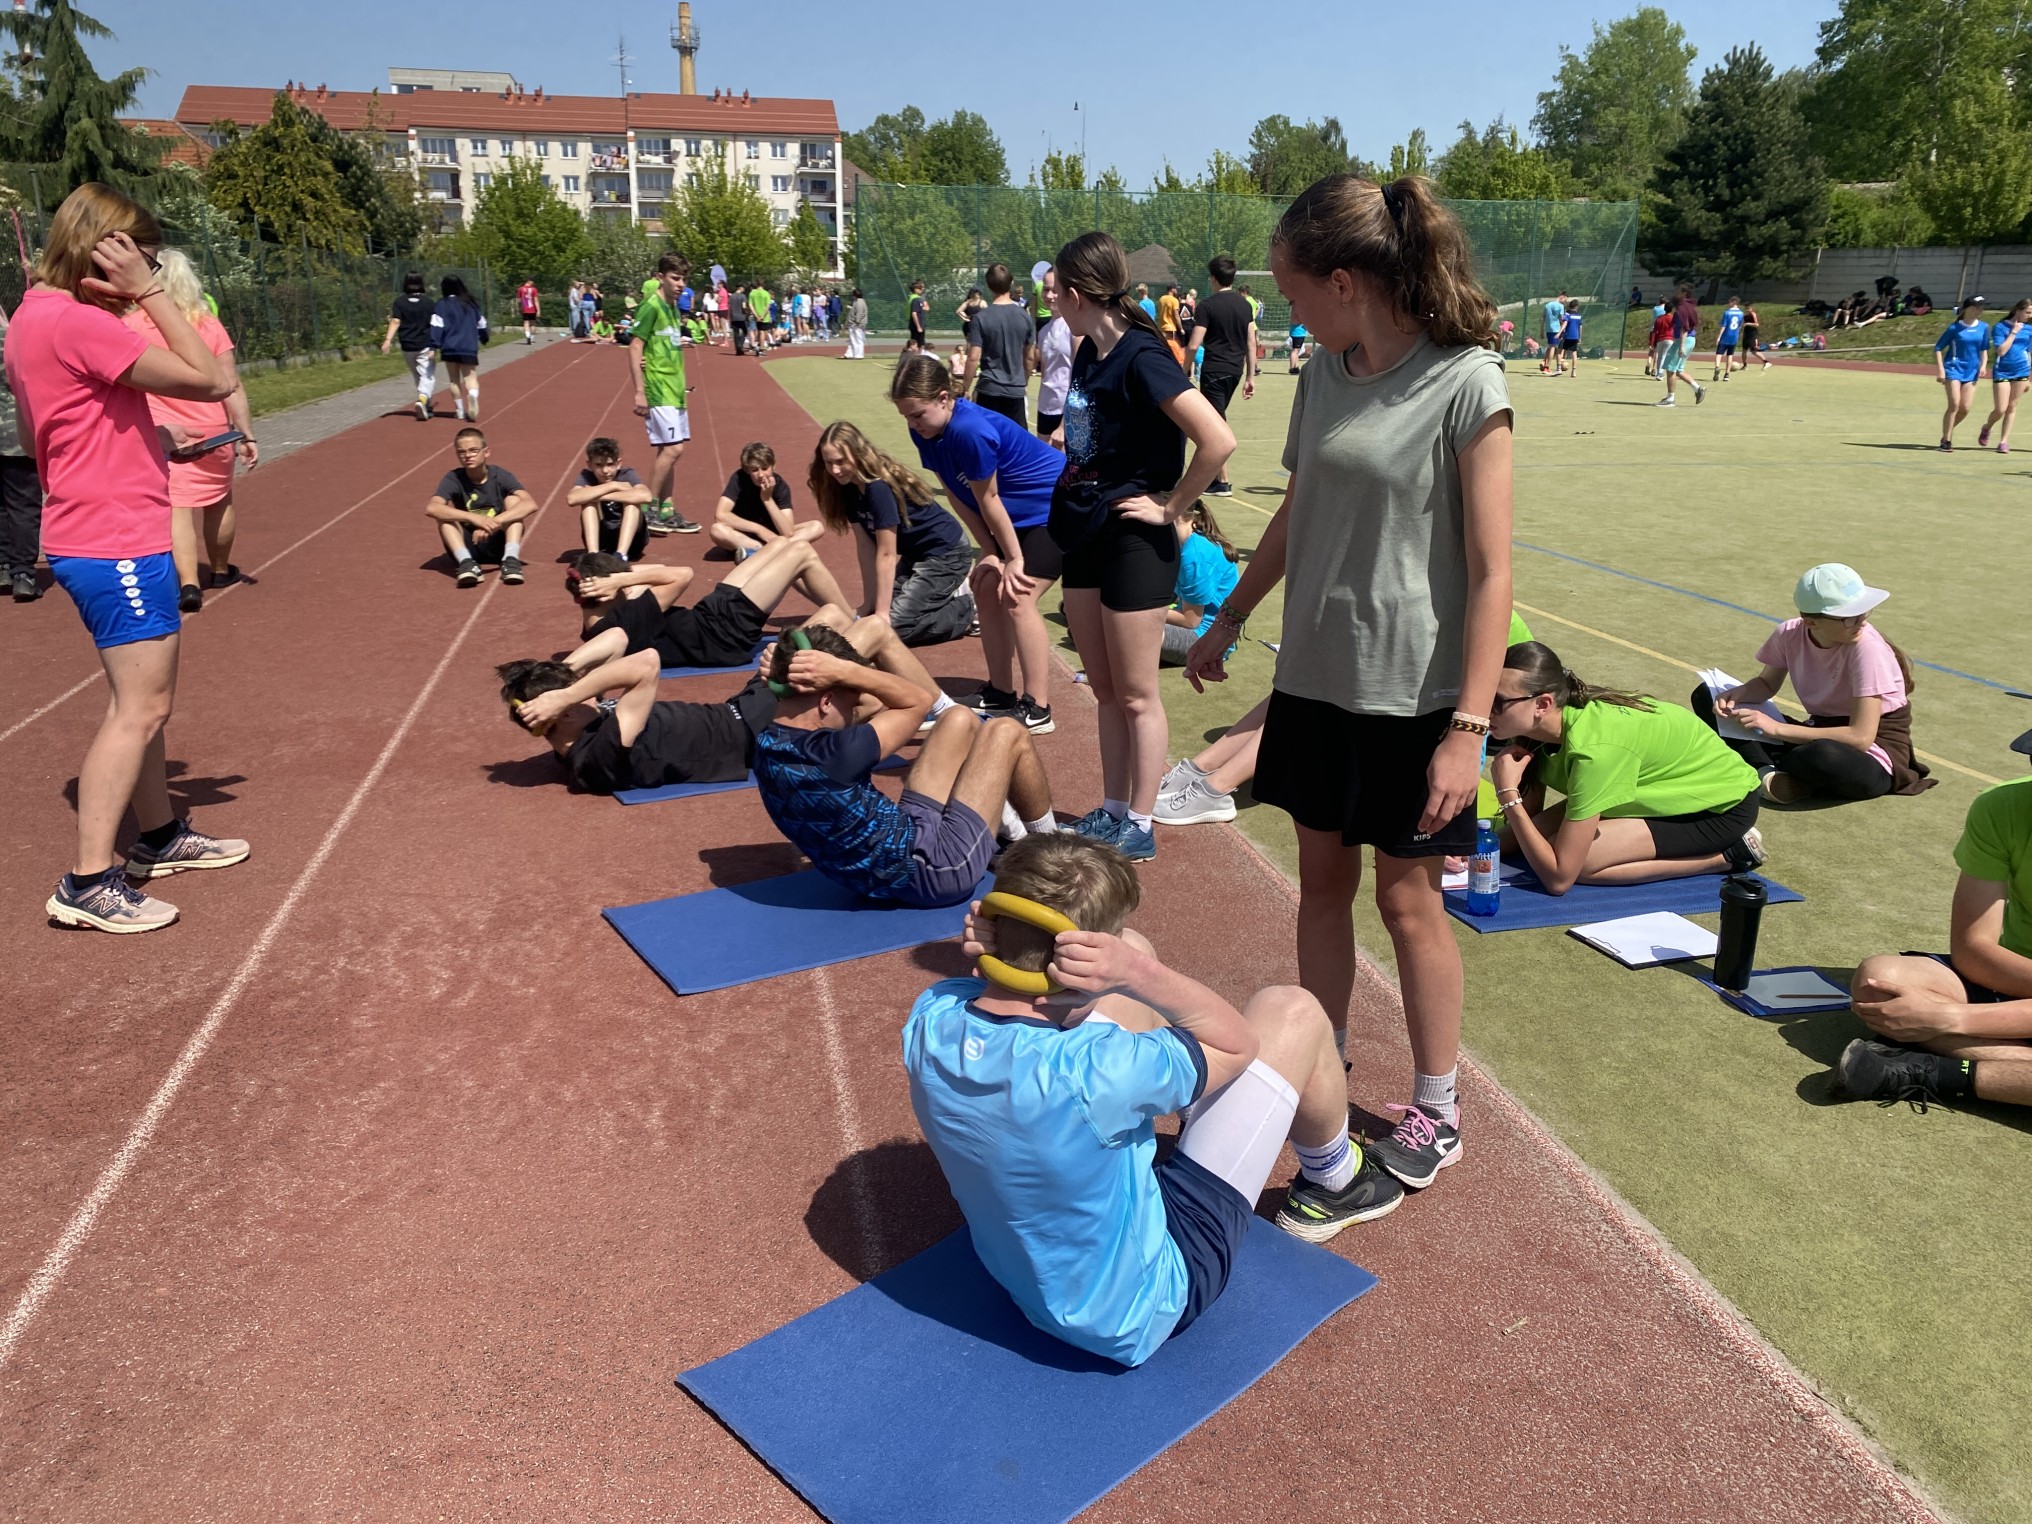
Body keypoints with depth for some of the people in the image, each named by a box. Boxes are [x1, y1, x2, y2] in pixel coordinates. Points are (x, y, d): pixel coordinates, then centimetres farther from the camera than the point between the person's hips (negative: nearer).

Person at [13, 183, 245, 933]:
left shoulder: (35, 314, 12)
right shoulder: (75, 322, -19)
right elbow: (212, 380, -19)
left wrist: (154, 438, 11)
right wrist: (148, 293, -15)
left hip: (89, 538, 10)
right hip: (119, 542, -10)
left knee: (139, 698, 20)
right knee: (141, 708, -6)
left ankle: (159, 836, 33)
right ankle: (87, 884, -2)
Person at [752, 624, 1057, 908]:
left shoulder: (770, 744, -4)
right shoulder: (828, 755, -33)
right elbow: (919, 700, -17)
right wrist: (844, 672, -21)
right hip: (935, 869, -9)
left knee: (960, 720, 15)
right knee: (1006, 733, 2)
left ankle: (1015, 833, 34)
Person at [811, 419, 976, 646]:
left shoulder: (879, 487, -28)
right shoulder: (849, 487, -2)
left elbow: (886, 555, -25)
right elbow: (866, 547, -1)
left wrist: (882, 613, -23)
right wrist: (869, 604, -3)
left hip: (946, 553, -9)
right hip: (916, 554, 9)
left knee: (891, 626, -17)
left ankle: (968, 608, -1)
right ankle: (951, 588, 16)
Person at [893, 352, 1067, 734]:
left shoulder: (970, 430, -32)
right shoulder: (925, 430, -5)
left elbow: (987, 499, -22)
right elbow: (956, 494, 0)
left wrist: (1014, 559, -13)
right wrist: (988, 551, -2)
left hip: (1058, 509, -9)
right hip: (1021, 515, 10)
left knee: (1017, 596, -17)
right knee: (986, 587, 7)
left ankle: (1037, 710, -12)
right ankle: (1003, 693, 17)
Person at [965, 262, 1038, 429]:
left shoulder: (981, 317, -8)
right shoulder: (1024, 316, 1)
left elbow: (973, 357, -11)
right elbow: (1030, 357, 8)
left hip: (989, 389, -2)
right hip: (1016, 389, 2)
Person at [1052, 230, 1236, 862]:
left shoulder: (1141, 357, -18)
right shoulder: (1088, 352, 8)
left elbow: (1218, 440, -26)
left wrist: (1169, 508, -17)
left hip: (1134, 543, -9)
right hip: (1085, 536, 9)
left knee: (1136, 695, 2)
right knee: (1105, 690, 15)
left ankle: (1138, 827, 14)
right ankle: (1110, 813, 26)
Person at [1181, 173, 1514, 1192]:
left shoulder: (1466, 383, -14)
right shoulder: (1326, 371, 5)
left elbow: (1490, 570, -16)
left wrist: (1469, 726, -20)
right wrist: (1227, 622, 22)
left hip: (1413, 691, -6)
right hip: (1315, 675, 6)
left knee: (1407, 896, 5)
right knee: (1322, 878, 14)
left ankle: (1436, 1109, 24)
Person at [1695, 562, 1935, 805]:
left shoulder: (1867, 647, -25)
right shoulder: (1790, 633, -11)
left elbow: (1861, 737, -28)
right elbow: (1767, 684, 9)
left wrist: (1776, 728, -27)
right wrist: (1733, 696, -14)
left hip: (1872, 751, -5)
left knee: (1826, 755, -43)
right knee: (1706, 697, -4)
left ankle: (1759, 764, -11)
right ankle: (1767, 772, -24)